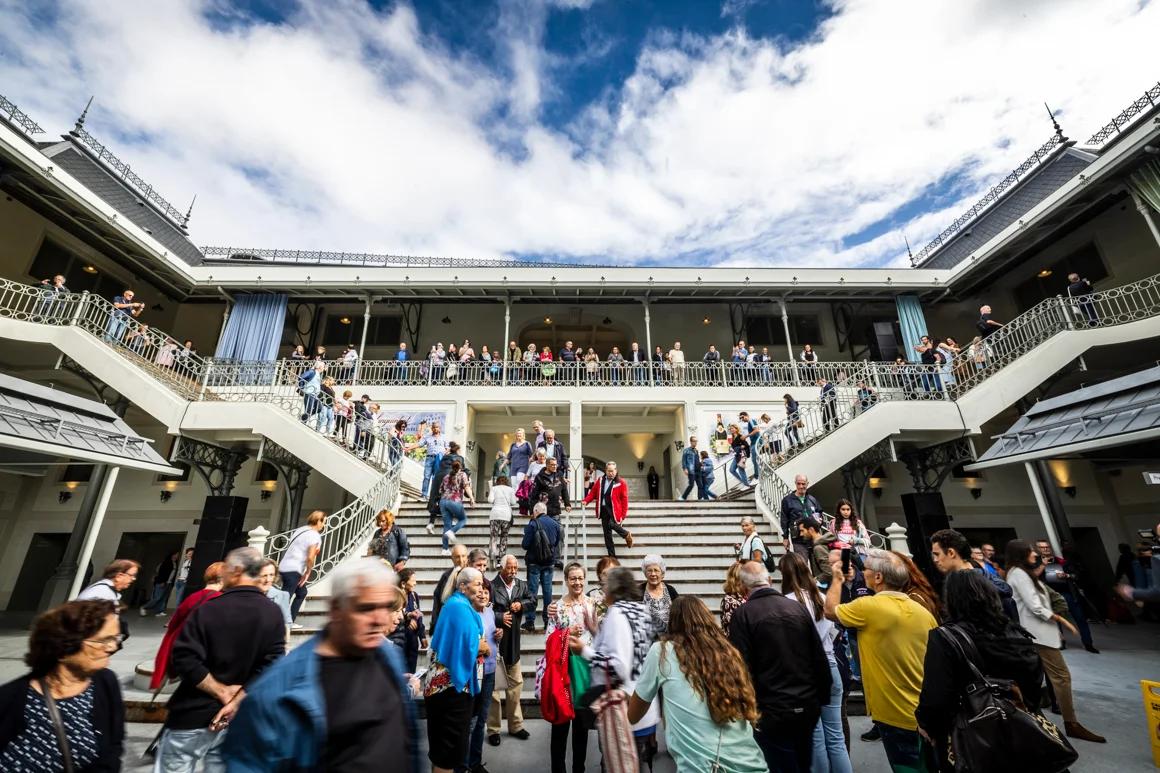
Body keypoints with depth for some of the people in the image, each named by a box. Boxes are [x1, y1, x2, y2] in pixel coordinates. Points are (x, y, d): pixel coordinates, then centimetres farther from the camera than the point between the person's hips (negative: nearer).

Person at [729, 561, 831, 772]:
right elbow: (819, 658, 4)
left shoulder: (743, 614, -15)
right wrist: (822, 697, 14)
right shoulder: (797, 607, -1)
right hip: (808, 706, 5)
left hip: (772, 711, -5)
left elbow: (742, 667, -15)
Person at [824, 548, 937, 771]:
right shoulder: (924, 612, -2)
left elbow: (830, 610, -4)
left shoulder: (868, 606, -21)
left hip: (897, 716, -6)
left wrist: (836, 578, 8)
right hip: (926, 714, 6)